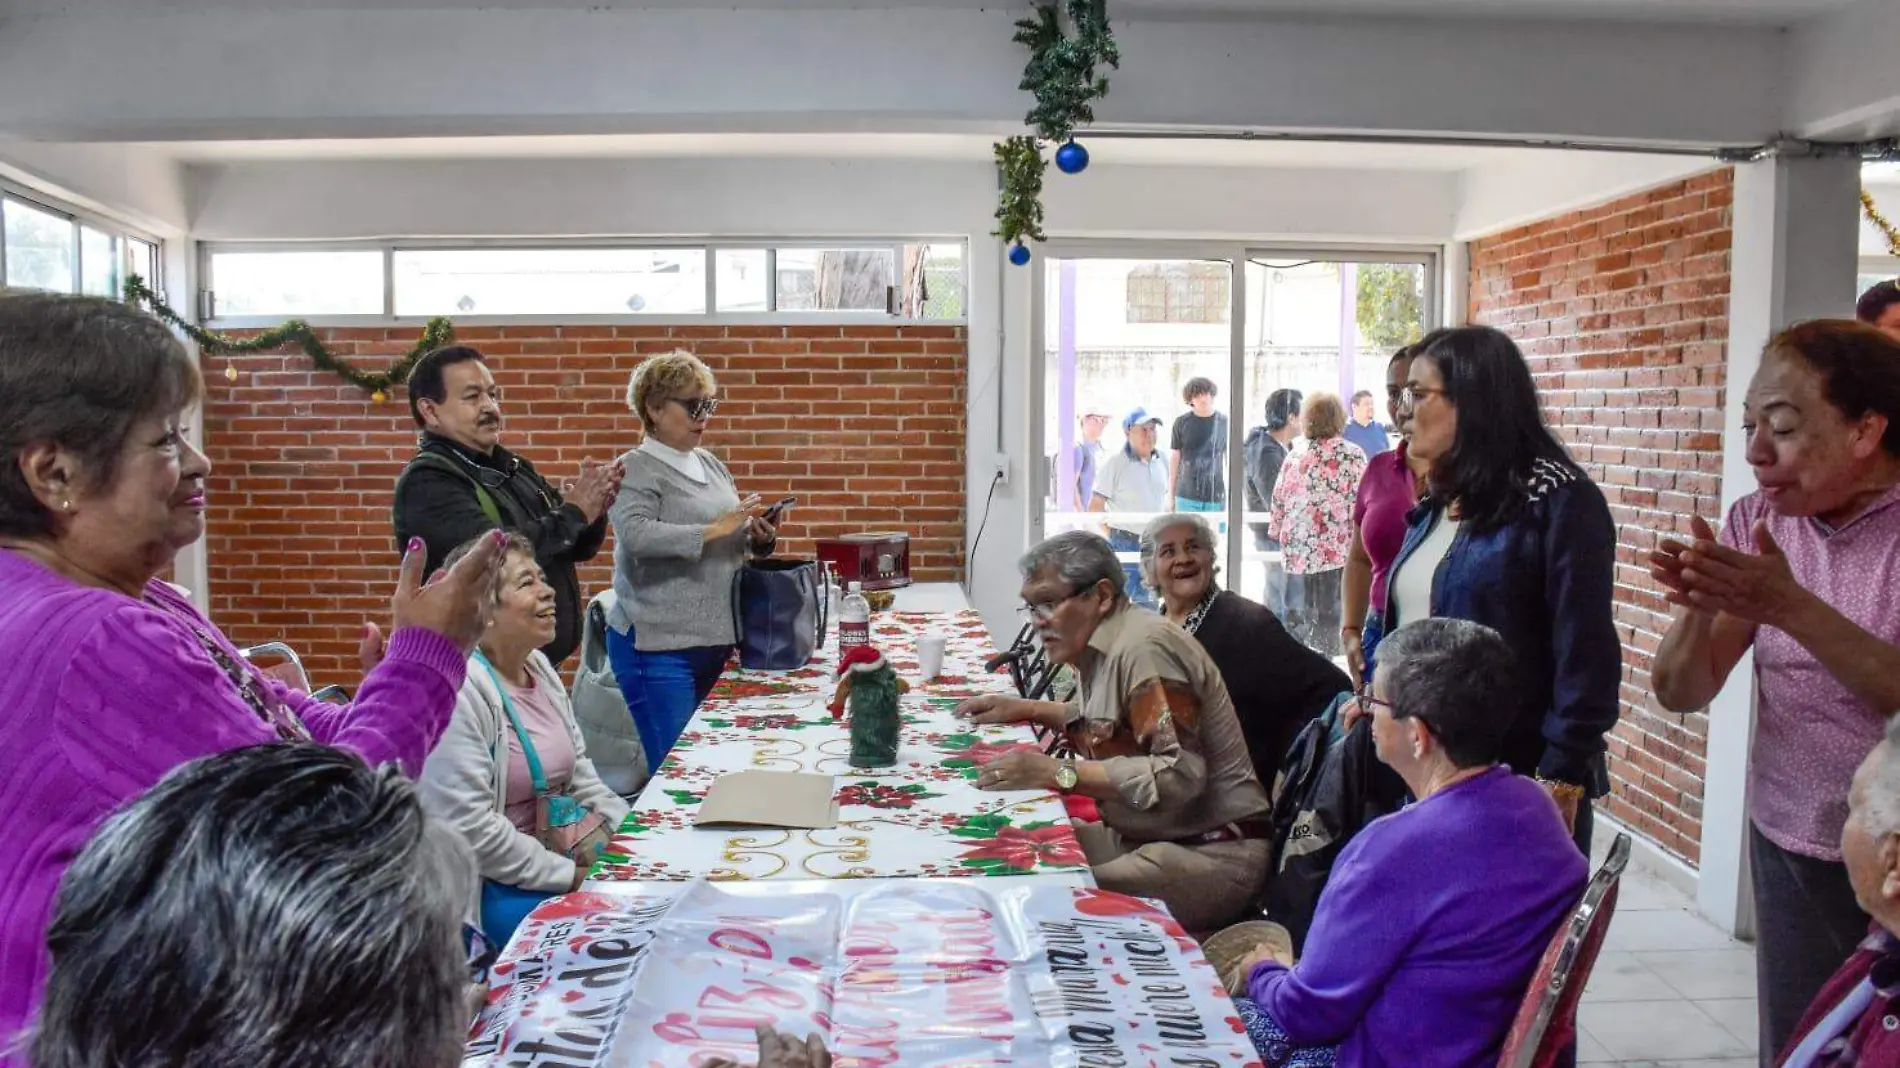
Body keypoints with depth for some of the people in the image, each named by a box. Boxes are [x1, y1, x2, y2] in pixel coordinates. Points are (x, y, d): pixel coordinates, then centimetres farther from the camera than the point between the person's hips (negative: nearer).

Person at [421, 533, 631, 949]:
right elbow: (466, 826, -26)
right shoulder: (458, 690, -21)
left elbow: (578, 770, 17)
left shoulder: (539, 668, 8)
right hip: (490, 890, -8)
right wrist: (568, 876, -19)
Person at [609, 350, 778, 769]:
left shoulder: (710, 464, 16)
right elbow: (635, 534, -22)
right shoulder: (636, 468, -6)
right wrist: (713, 530, -25)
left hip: (714, 640, 7)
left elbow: (731, 541, 24)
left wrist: (759, 538, 3)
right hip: (660, 646, -7)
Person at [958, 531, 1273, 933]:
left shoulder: (1145, 647, -18)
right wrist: (1028, 709, 17)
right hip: (1144, 837, 9)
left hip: (1211, 852, -9)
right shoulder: (1099, 647, 8)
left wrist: (1059, 773, -26)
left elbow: (1179, 774, -25)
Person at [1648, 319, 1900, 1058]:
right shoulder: (1756, 522, 0)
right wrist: (1699, 606, -21)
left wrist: (1790, 605, -30)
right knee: (1794, 1048, 8)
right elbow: (1682, 693, -3)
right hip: (1790, 851, 3)